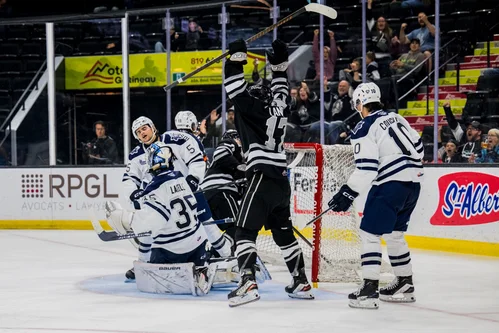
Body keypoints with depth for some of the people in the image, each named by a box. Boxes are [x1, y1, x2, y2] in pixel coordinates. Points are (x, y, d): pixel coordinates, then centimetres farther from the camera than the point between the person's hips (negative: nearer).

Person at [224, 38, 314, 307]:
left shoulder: (257, 108, -5)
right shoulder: (278, 106, 14)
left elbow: (236, 91, -12)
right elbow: (280, 87, 33)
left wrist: (236, 58, -7)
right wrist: (279, 62, 33)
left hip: (262, 177, -8)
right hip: (280, 179, 8)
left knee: (245, 230, -12)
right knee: (283, 232, 17)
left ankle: (247, 282, -27)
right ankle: (301, 283, 21)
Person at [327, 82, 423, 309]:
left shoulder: (364, 129, -9)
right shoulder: (396, 118, 15)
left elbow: (366, 168, -16)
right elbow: (417, 146, 19)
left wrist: (348, 193, -13)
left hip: (391, 184, -9)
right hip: (413, 182, 9)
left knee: (370, 234, -6)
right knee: (394, 234, 21)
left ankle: (369, 289, -13)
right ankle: (405, 285, 26)